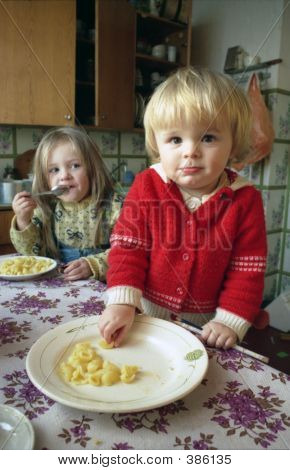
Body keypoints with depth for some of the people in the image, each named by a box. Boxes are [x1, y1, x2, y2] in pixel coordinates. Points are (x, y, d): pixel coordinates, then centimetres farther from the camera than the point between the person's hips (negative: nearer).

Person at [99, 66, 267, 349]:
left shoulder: (245, 200, -10)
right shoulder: (146, 186, -9)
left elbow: (247, 269, -6)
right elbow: (127, 247, -10)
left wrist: (230, 322, -13)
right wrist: (122, 302, -20)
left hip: (207, 327, 0)